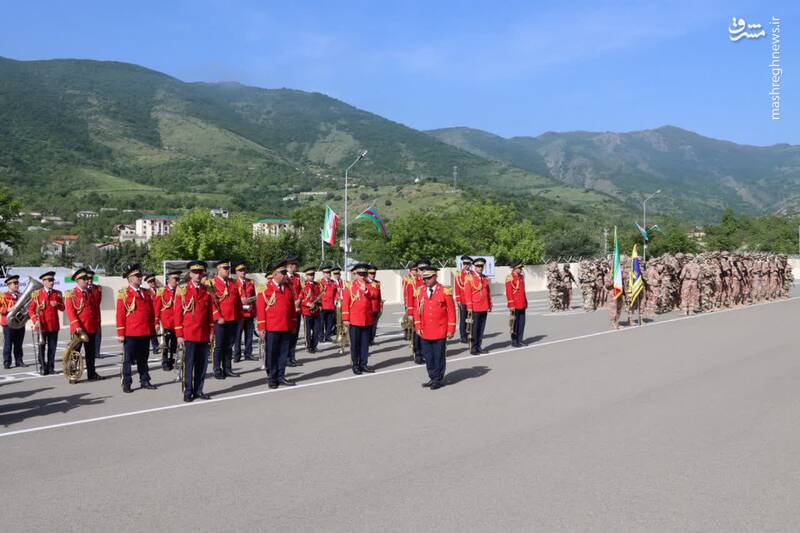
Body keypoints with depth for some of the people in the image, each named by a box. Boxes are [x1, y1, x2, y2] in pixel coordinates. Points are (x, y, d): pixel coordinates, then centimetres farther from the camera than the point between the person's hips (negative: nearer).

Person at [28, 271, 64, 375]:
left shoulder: (57, 294, 9)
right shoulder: (37, 294, 0)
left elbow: (63, 308, 12)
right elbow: (31, 310, -1)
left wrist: (57, 304, -10)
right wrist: (36, 321, -14)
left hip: (54, 325, 2)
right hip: (42, 325, -2)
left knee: (52, 348, 6)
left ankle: (51, 367, 15)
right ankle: (43, 368, 10)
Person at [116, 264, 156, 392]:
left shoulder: (146, 293, 12)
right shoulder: (124, 293, -3)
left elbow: (151, 312, 15)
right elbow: (120, 315, -5)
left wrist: (152, 329, 11)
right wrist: (120, 333, -9)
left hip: (145, 333, 5)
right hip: (130, 333, -5)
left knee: (143, 359, 13)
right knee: (128, 359, 3)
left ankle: (145, 381, 20)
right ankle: (126, 384, 10)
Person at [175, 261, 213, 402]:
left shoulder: (207, 291, 10)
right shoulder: (182, 290, 0)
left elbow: (211, 313, 11)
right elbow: (177, 313, -2)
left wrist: (211, 332, 6)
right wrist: (179, 335, -6)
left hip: (204, 334, 3)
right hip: (189, 334, -3)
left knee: (202, 364, 7)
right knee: (189, 364, 0)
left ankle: (198, 390, 16)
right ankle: (188, 391, 8)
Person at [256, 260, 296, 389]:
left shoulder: (288, 288, 10)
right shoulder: (265, 289, -5)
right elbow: (260, 309, -7)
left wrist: (293, 324, 13)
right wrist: (261, 328, -10)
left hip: (286, 328, 5)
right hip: (271, 328, -5)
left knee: (283, 353, 9)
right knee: (271, 354, 5)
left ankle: (281, 377, 20)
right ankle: (272, 378, 15)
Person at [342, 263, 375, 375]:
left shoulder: (368, 285, 11)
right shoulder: (350, 285, -1)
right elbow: (345, 303, -4)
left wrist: (365, 290, -21)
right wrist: (346, 319, -9)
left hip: (367, 320, 4)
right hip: (354, 320, -4)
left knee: (365, 343, 8)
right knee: (355, 344, 2)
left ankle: (363, 364, 16)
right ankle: (355, 365, 10)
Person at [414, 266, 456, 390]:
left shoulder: (445, 291, -5)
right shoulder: (421, 291, 6)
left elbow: (451, 311, -4)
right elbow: (417, 310, 10)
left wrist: (451, 330, -7)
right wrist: (418, 327, 3)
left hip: (440, 332, -4)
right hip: (425, 332, 4)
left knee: (439, 357, 4)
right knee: (428, 357, 9)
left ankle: (438, 379, 16)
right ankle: (432, 378, 22)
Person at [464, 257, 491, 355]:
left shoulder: (485, 278, 13)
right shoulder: (470, 278, -3)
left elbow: (488, 293, 16)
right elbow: (467, 293, -7)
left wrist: (489, 305, 12)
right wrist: (469, 306, -12)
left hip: (484, 308, 5)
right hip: (475, 308, -5)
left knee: (481, 328, 9)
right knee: (474, 328, -1)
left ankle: (479, 346, 16)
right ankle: (473, 348, 5)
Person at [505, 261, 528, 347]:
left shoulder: (521, 277, 14)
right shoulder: (510, 278, -11)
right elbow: (508, 292, -14)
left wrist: (526, 302, 18)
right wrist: (511, 305, -17)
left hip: (522, 304, 7)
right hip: (515, 305, -7)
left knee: (522, 323, 9)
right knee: (515, 323, 0)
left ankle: (520, 340, 17)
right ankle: (514, 341, 8)